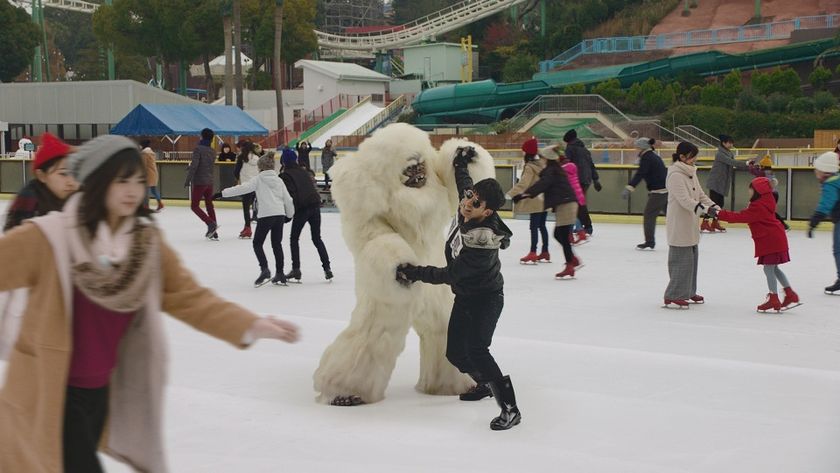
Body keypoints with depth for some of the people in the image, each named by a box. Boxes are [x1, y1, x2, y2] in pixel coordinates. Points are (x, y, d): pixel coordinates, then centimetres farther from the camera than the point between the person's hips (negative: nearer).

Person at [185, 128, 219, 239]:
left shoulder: (198, 148, -11)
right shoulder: (213, 152, 9)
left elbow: (194, 165, -20)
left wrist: (188, 179, -16)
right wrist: (191, 167, 30)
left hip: (199, 182, -7)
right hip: (210, 182, 7)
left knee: (194, 206, 0)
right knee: (209, 205, 12)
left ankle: (211, 223, -17)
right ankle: (213, 232, 11)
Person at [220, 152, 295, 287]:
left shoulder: (258, 179, -1)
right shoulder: (278, 180, 13)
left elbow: (241, 188, -10)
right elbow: (287, 199, 14)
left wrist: (222, 193, -9)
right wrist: (289, 214, 29)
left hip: (266, 215, -5)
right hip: (280, 214, 5)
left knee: (257, 243, 5)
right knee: (277, 244, 14)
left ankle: (264, 270, -13)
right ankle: (280, 275, 15)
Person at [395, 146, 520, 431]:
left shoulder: (482, 243, -35)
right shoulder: (467, 211, -12)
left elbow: (450, 275, -28)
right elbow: (464, 182, 14)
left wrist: (414, 273, -24)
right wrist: (460, 163, 23)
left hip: (486, 298, -9)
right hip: (465, 296, 9)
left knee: (476, 351, -24)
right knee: (455, 351, 13)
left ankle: (510, 410, -22)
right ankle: (486, 383, 41)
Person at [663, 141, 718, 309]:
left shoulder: (690, 173, 12)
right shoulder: (675, 175, -18)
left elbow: (700, 195, 15)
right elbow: (684, 200, -26)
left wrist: (715, 207, 1)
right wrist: (705, 209, -34)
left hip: (690, 223, 10)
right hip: (678, 224, -10)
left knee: (692, 256, 16)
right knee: (682, 259, -8)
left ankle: (688, 291, 29)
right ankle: (672, 297, -2)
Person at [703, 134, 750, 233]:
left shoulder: (730, 153, 10)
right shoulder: (720, 154, -16)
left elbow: (735, 165, 5)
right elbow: (731, 162, -27)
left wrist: (748, 167, -8)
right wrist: (746, 163, -33)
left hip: (723, 183, 8)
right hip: (715, 182, -8)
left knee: (720, 203, 8)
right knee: (712, 202, -9)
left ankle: (715, 223, 18)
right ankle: (705, 223, -3)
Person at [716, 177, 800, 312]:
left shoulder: (757, 207, -21)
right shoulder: (766, 202, 11)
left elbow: (740, 217, -24)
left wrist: (720, 214, -24)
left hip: (771, 241, -10)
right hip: (776, 239, 10)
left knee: (768, 269, -2)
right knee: (774, 269, 18)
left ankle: (774, 300, 4)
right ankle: (791, 295, 22)